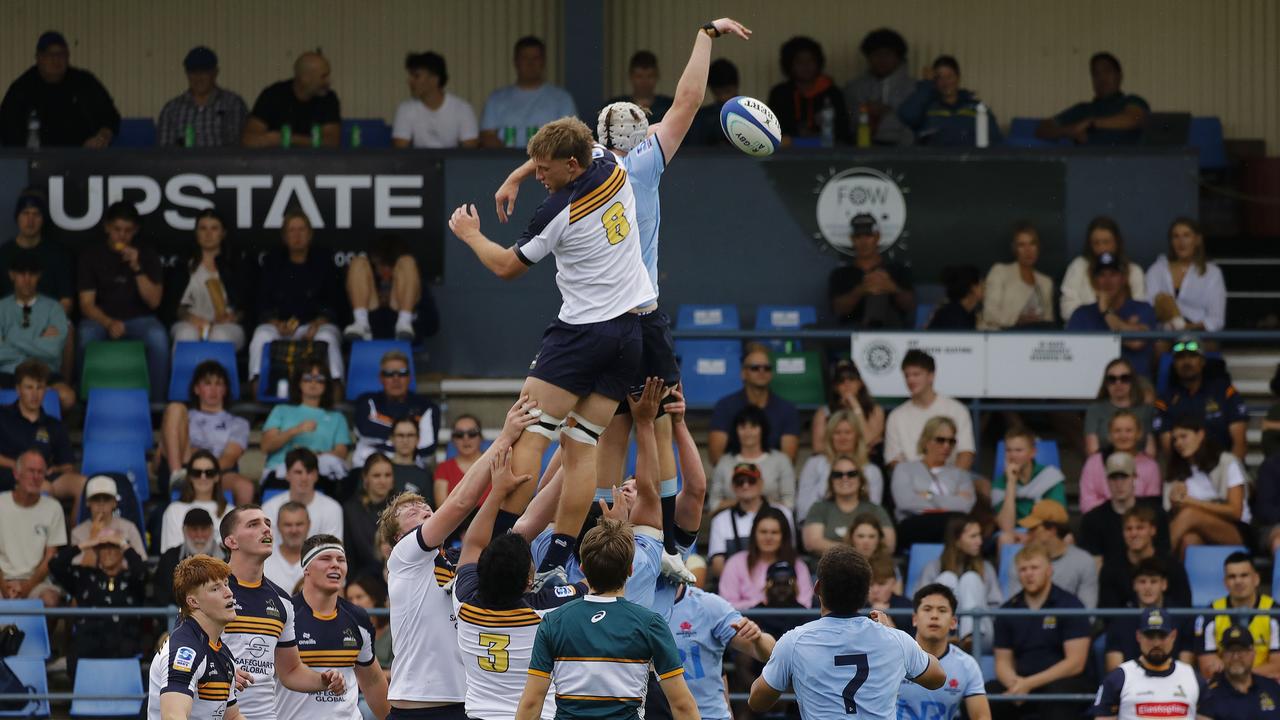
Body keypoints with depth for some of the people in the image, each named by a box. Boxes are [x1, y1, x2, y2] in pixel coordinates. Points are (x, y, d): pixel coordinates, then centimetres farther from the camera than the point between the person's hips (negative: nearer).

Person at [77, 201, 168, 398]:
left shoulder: (146, 255, 7)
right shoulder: (91, 255, 4)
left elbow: (154, 301, -2)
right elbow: (87, 304, -2)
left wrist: (137, 268, -15)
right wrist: (109, 323, -21)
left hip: (138, 318, 1)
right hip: (101, 319, -1)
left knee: (158, 337, -34)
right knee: (86, 336, -36)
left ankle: (156, 399, -25)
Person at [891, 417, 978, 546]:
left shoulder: (960, 474, 28)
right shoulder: (905, 469, 22)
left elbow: (967, 505, 5)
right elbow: (906, 501, -1)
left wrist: (929, 498, 3)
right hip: (914, 527, -2)